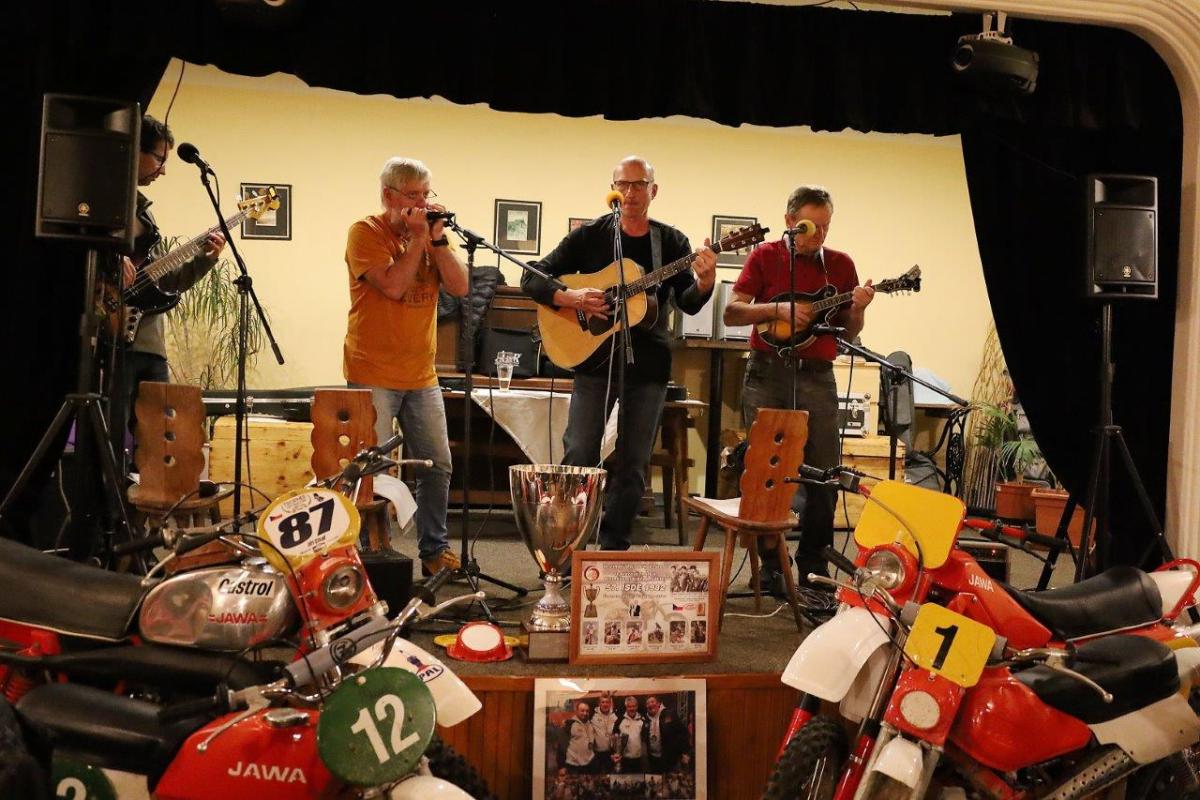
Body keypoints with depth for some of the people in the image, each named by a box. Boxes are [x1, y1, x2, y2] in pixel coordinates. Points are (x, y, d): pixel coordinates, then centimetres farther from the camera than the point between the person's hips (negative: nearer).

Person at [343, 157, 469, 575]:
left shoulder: (430, 232, 11)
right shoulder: (366, 232, -5)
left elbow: (459, 287, 0)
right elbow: (393, 286, -18)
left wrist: (437, 238, -8)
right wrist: (417, 238, -12)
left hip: (421, 375, 6)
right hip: (373, 376, -5)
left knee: (438, 466, 8)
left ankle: (435, 549, 21)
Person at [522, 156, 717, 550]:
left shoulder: (672, 242, 5)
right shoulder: (590, 235, 1)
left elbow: (688, 303, -6)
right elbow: (532, 279, -1)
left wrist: (704, 283, -28)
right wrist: (572, 298, -18)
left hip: (648, 365, 2)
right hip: (595, 356, -2)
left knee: (633, 465, 6)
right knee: (579, 456, -4)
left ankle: (613, 547, 18)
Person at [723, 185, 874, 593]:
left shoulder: (840, 264, 11)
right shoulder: (765, 256, 5)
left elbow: (849, 332, 13)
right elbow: (731, 313, -1)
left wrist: (858, 309, -8)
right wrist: (778, 309, -14)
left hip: (817, 376, 2)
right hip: (768, 373, -2)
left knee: (824, 474, 0)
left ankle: (812, 563, 16)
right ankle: (771, 566, 11)